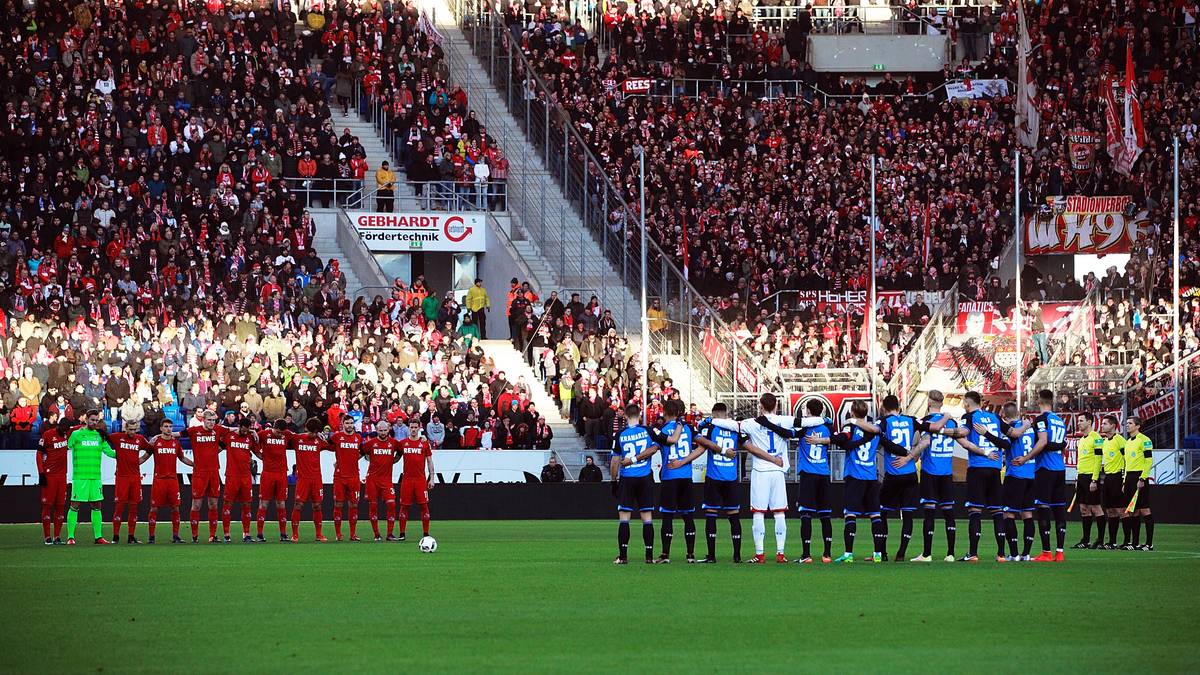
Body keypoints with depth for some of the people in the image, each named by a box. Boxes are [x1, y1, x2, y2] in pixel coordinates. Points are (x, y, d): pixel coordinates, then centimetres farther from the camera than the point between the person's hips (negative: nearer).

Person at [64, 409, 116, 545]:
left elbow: (110, 452, 14)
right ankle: (70, 537, -2)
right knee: (75, 506, -4)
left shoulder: (100, 436, 11)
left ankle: (98, 536, 11)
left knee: (96, 507, 7)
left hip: (95, 477, 4)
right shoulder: (76, 434, 0)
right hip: (79, 477, -4)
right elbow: (66, 447, 1)